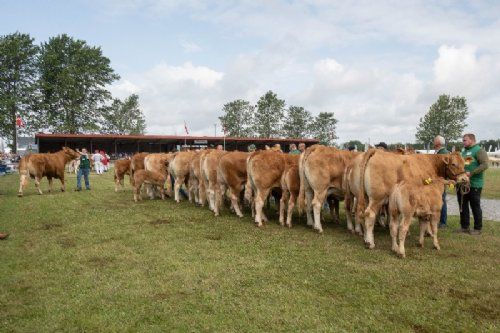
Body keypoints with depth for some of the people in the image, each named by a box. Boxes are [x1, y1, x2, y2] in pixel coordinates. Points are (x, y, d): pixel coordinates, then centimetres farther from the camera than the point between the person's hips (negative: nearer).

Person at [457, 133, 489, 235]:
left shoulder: (479, 150, -7)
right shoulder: (464, 151, 17)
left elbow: (485, 165, -18)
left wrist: (471, 173, -25)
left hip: (474, 184, -7)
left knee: (475, 207, 2)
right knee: (463, 206, 11)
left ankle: (477, 229, 13)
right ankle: (464, 227, 21)